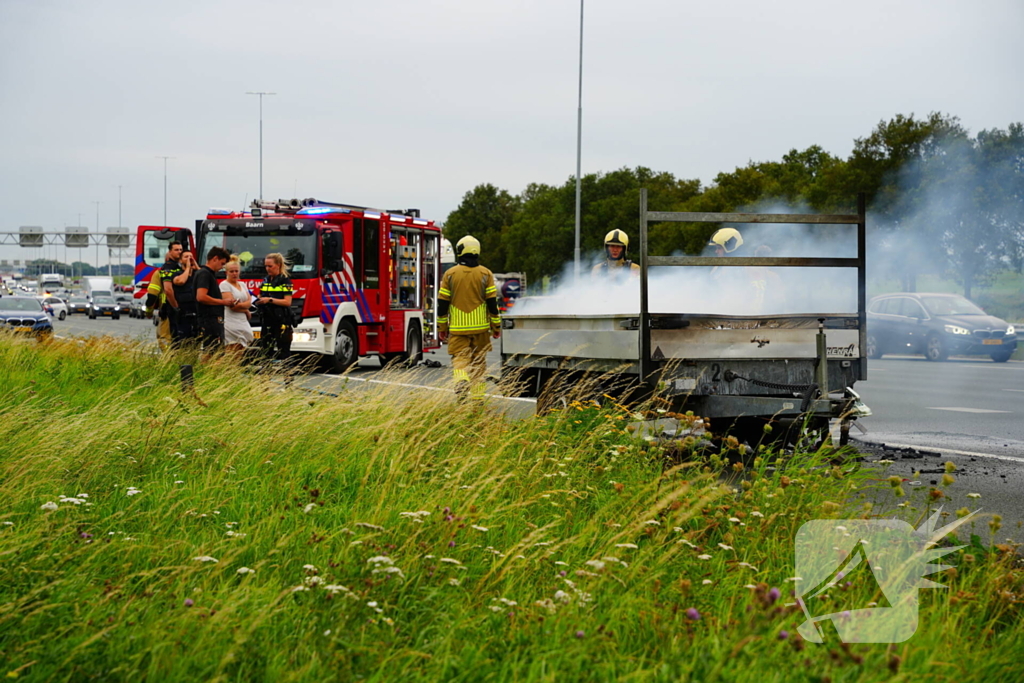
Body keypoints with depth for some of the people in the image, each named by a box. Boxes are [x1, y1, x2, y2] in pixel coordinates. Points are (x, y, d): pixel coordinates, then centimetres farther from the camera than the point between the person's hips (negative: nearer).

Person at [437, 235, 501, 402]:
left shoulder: (450, 274, -1)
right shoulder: (485, 274, -1)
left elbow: (442, 303, 0)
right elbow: (492, 302, -1)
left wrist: (442, 327, 9)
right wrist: (496, 326, 7)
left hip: (457, 327, -1)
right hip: (480, 326, 1)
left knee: (459, 359, 1)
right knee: (478, 362, 11)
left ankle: (461, 381, -27)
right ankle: (477, 396, 12)